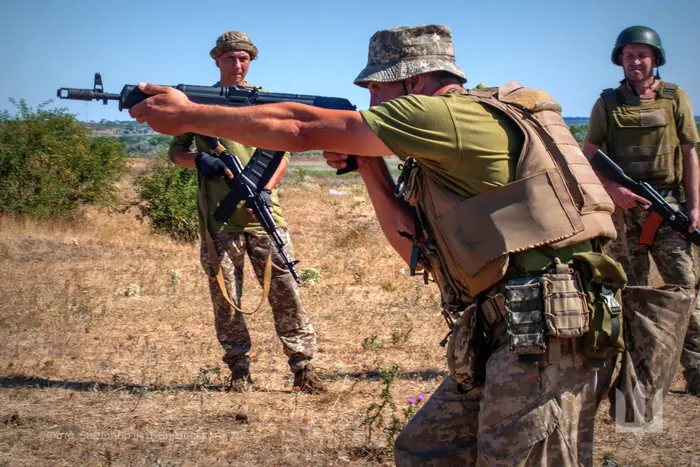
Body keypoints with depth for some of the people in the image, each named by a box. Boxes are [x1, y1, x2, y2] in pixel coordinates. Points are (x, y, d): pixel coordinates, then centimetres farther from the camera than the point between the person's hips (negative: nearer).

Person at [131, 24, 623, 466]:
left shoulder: (450, 114, -11)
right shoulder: (453, 145, 17)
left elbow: (301, 128, -7)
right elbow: (417, 246, 20)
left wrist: (188, 114, 2)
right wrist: (369, 165, 14)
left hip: (545, 331, -10)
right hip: (511, 329, 10)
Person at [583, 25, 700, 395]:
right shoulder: (607, 103, 7)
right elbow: (588, 157, 6)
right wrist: (613, 189, -10)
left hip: (668, 204, 0)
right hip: (624, 204, 1)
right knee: (632, 289, 4)